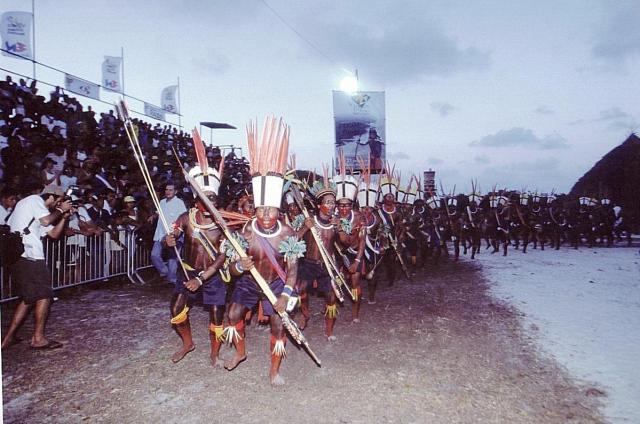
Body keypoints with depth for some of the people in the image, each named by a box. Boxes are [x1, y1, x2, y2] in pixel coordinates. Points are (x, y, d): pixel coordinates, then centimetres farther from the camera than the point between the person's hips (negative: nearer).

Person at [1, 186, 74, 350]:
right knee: (44, 295, -7)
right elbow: (46, 221, -16)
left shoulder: (36, 205, 29)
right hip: (28, 256, -10)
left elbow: (54, 234, 23)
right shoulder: (35, 199, 0)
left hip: (17, 255, 10)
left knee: (28, 298, 15)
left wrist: (64, 216, 16)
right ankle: (38, 338, -3)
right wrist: (60, 210, 0)